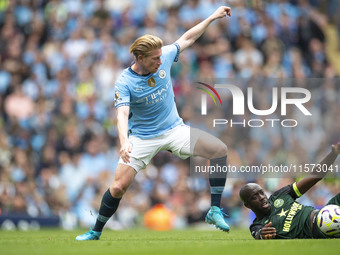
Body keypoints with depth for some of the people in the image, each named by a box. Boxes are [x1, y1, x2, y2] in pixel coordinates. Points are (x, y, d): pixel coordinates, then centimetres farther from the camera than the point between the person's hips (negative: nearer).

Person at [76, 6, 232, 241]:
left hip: (174, 129, 3)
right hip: (142, 138, -3)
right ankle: (95, 232, 11)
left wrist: (212, 18, 9)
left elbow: (187, 39, 10)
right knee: (118, 187, -12)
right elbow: (122, 115, -31)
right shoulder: (124, 83, -19)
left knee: (219, 149, -18)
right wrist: (124, 142, -49)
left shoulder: (164, 57, -7)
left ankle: (215, 211, -10)